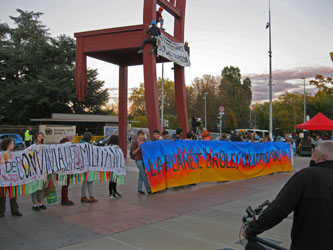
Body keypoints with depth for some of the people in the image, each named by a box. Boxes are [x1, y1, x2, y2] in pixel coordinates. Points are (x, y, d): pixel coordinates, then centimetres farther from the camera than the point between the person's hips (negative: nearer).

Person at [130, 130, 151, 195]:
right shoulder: (134, 143, -6)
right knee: (144, 175, -8)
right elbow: (133, 152, -9)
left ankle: (139, 189, 17)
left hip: (144, 159, 6)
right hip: (139, 160, -6)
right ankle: (148, 189, -3)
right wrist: (139, 147, -20)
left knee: (141, 175, 9)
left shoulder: (144, 142, 12)